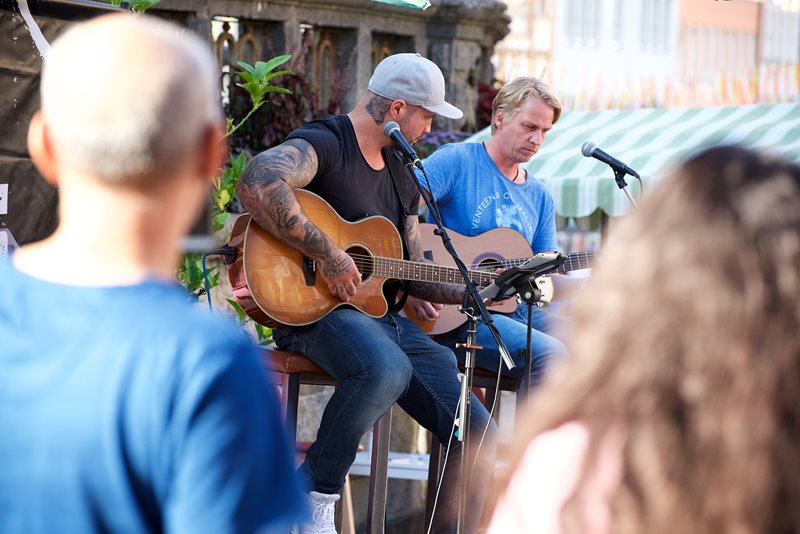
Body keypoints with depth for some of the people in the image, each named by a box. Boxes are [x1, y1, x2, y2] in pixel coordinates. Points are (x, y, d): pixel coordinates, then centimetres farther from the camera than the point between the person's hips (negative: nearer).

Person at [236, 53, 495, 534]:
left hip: (384, 316, 9)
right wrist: (328, 255, -28)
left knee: (480, 433, -2)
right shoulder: (324, 144, -9)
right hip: (313, 310, -9)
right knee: (388, 369, -41)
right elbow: (257, 184, -31)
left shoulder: (403, 175, 20)